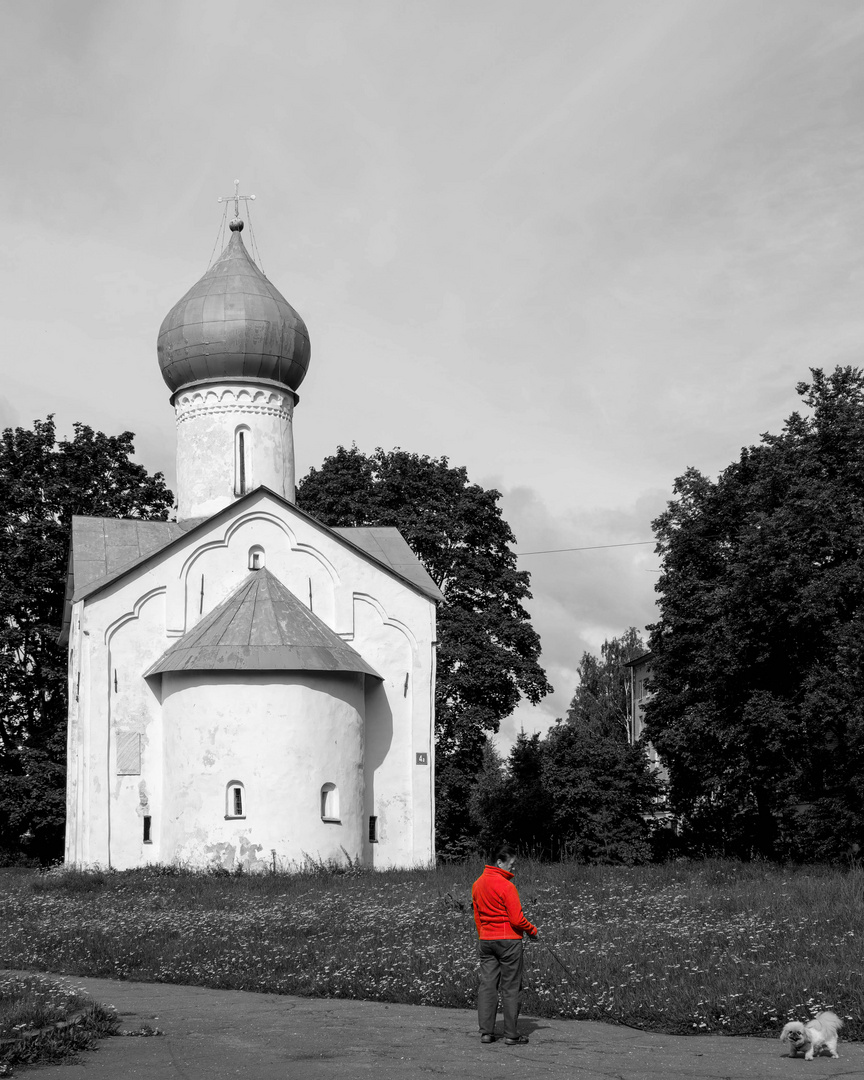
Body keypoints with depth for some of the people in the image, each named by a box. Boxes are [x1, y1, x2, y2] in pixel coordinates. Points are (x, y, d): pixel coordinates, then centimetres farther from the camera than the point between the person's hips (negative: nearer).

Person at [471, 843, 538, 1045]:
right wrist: (532, 930, 0)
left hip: (485, 941, 7)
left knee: (487, 985, 7)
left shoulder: (477, 884, 7)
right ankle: (511, 1035, 3)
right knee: (511, 988, 1)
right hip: (509, 940, -7)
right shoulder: (506, 886, -16)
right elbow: (517, 920, -17)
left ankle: (486, 1032, 7)